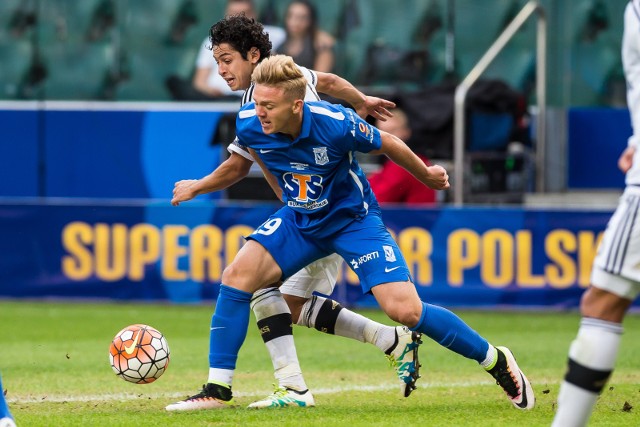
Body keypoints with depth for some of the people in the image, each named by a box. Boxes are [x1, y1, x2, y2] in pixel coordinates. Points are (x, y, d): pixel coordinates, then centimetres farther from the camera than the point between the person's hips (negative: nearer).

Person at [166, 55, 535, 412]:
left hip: (353, 218, -4)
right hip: (299, 218, 4)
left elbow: (388, 144, -10)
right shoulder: (249, 126, -19)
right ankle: (218, 389, -9)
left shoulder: (335, 124, -31)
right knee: (237, 275, -18)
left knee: (405, 310, -15)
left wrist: (428, 175, 7)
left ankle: (497, 361, 6)